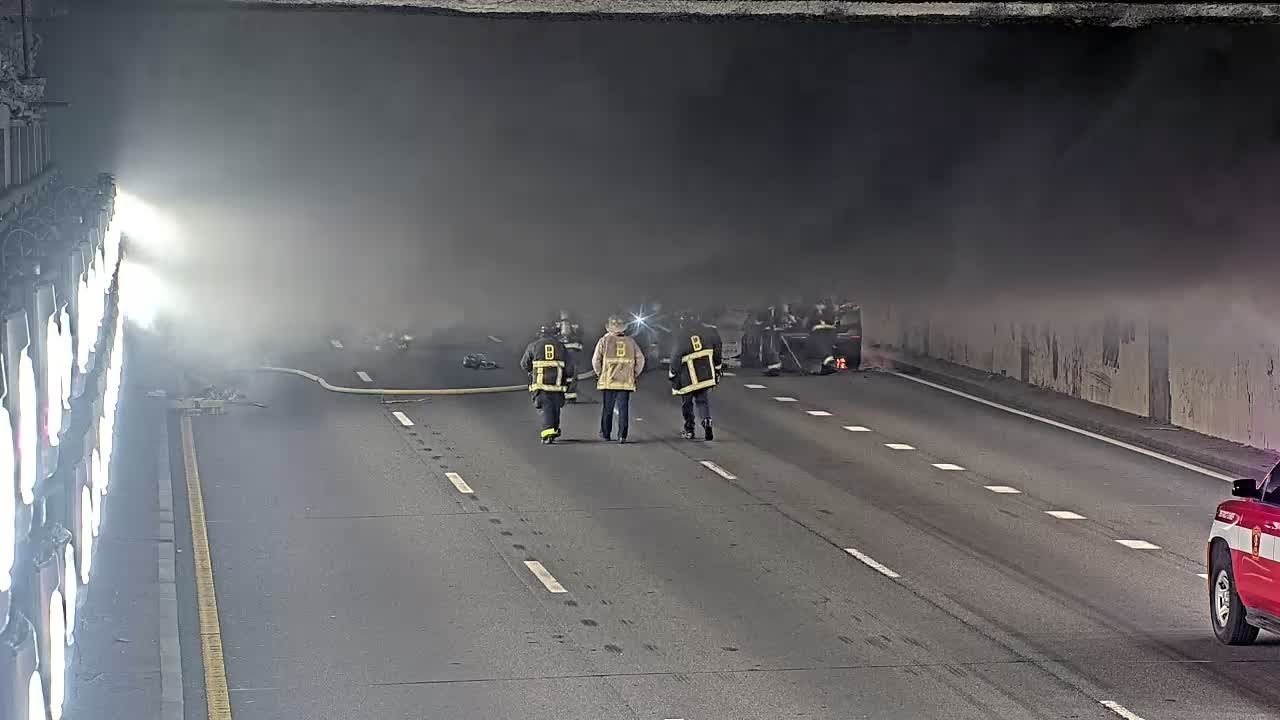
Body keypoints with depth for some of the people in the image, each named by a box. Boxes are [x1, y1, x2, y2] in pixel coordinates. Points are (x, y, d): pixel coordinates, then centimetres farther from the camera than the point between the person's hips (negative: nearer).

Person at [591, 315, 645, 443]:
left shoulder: (604, 340, -1)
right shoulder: (631, 341, 6)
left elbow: (596, 360, -3)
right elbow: (640, 359, 5)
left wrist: (599, 373, 11)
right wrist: (635, 374, 15)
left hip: (608, 381, -1)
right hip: (626, 382, 1)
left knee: (607, 409, 7)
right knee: (623, 408, 3)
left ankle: (605, 434, 12)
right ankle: (622, 435, -2)